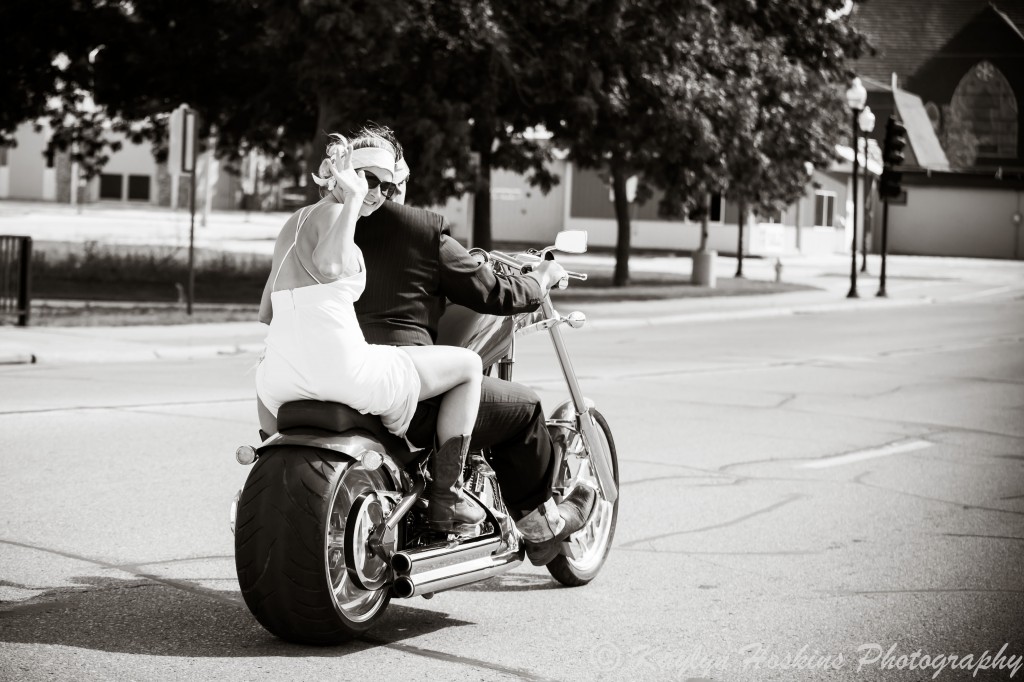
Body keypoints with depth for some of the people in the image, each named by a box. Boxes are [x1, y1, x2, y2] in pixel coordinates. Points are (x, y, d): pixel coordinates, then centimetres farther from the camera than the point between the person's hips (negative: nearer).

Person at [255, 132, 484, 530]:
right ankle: (445, 499, 10)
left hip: (276, 388, 8)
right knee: (468, 365, 10)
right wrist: (351, 198, -21)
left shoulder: (293, 223, 21)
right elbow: (331, 266, -28)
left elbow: (265, 313, 27)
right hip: (341, 369, -8)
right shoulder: (332, 211, -4)